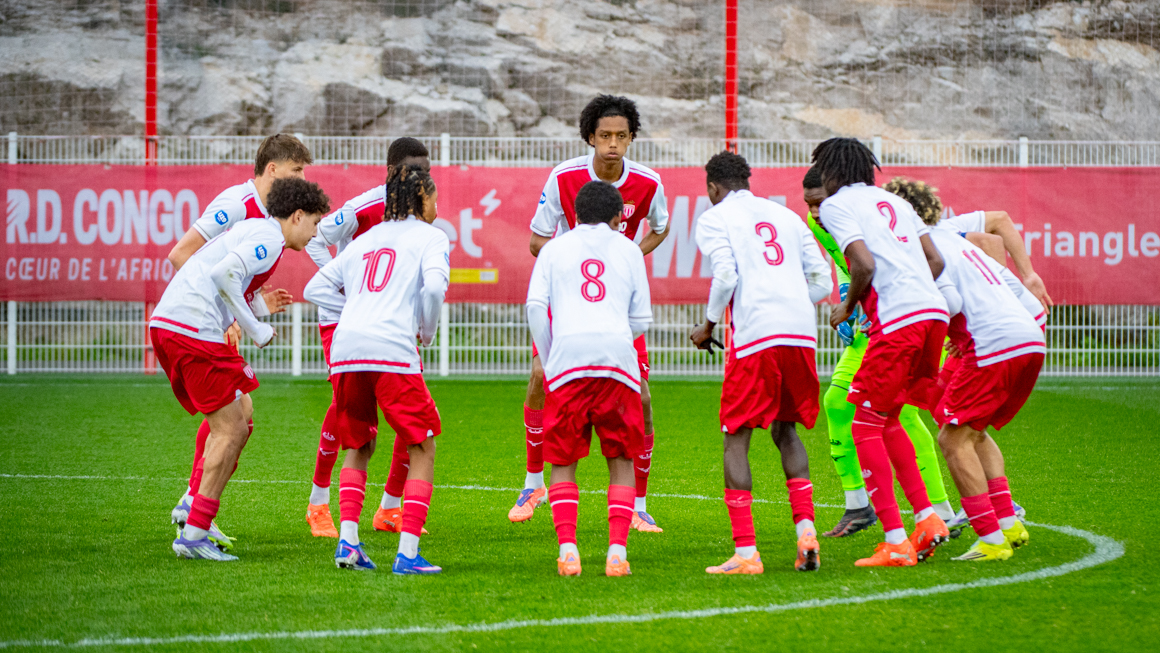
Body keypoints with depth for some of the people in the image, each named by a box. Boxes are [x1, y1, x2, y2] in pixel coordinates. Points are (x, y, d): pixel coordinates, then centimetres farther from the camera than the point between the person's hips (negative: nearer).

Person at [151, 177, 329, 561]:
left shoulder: (250, 231, 25)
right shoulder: (269, 238, -5)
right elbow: (225, 274, -19)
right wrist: (255, 330, -12)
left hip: (165, 324, 10)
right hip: (194, 329, -10)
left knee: (241, 416, 17)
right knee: (230, 430, -4)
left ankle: (193, 507, 14)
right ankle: (193, 536, -4)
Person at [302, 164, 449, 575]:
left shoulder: (365, 240, 26)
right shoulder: (430, 237, 10)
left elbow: (316, 288, 22)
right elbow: (434, 285, -9)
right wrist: (427, 331, 6)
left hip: (345, 348, 5)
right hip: (392, 349, -5)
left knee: (358, 447, 21)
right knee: (422, 448, 5)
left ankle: (347, 541, 7)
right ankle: (408, 552, -4)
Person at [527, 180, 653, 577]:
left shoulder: (555, 248, 17)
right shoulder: (628, 250, 18)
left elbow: (535, 306, 5)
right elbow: (641, 320, 15)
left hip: (567, 357, 0)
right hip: (618, 357, 0)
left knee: (562, 463, 9)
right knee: (621, 462, 11)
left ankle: (567, 549, -5)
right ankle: (617, 551, -2)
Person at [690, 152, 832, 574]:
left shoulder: (714, 218, 8)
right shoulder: (785, 215, 23)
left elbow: (725, 276, -8)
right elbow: (822, 282, 18)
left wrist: (707, 326, 5)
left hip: (755, 336, -5)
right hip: (802, 333, 5)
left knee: (736, 439, 3)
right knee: (785, 429, 21)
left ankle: (746, 552, -5)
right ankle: (805, 528, 6)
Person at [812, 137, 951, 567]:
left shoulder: (836, 205, 2)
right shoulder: (894, 201, 24)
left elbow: (865, 264, -11)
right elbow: (936, 261, 21)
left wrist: (847, 308, 5)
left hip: (897, 321, -8)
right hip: (934, 311, 8)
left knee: (866, 425, 0)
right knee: (886, 420, 21)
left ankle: (895, 543, -6)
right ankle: (927, 520, 14)